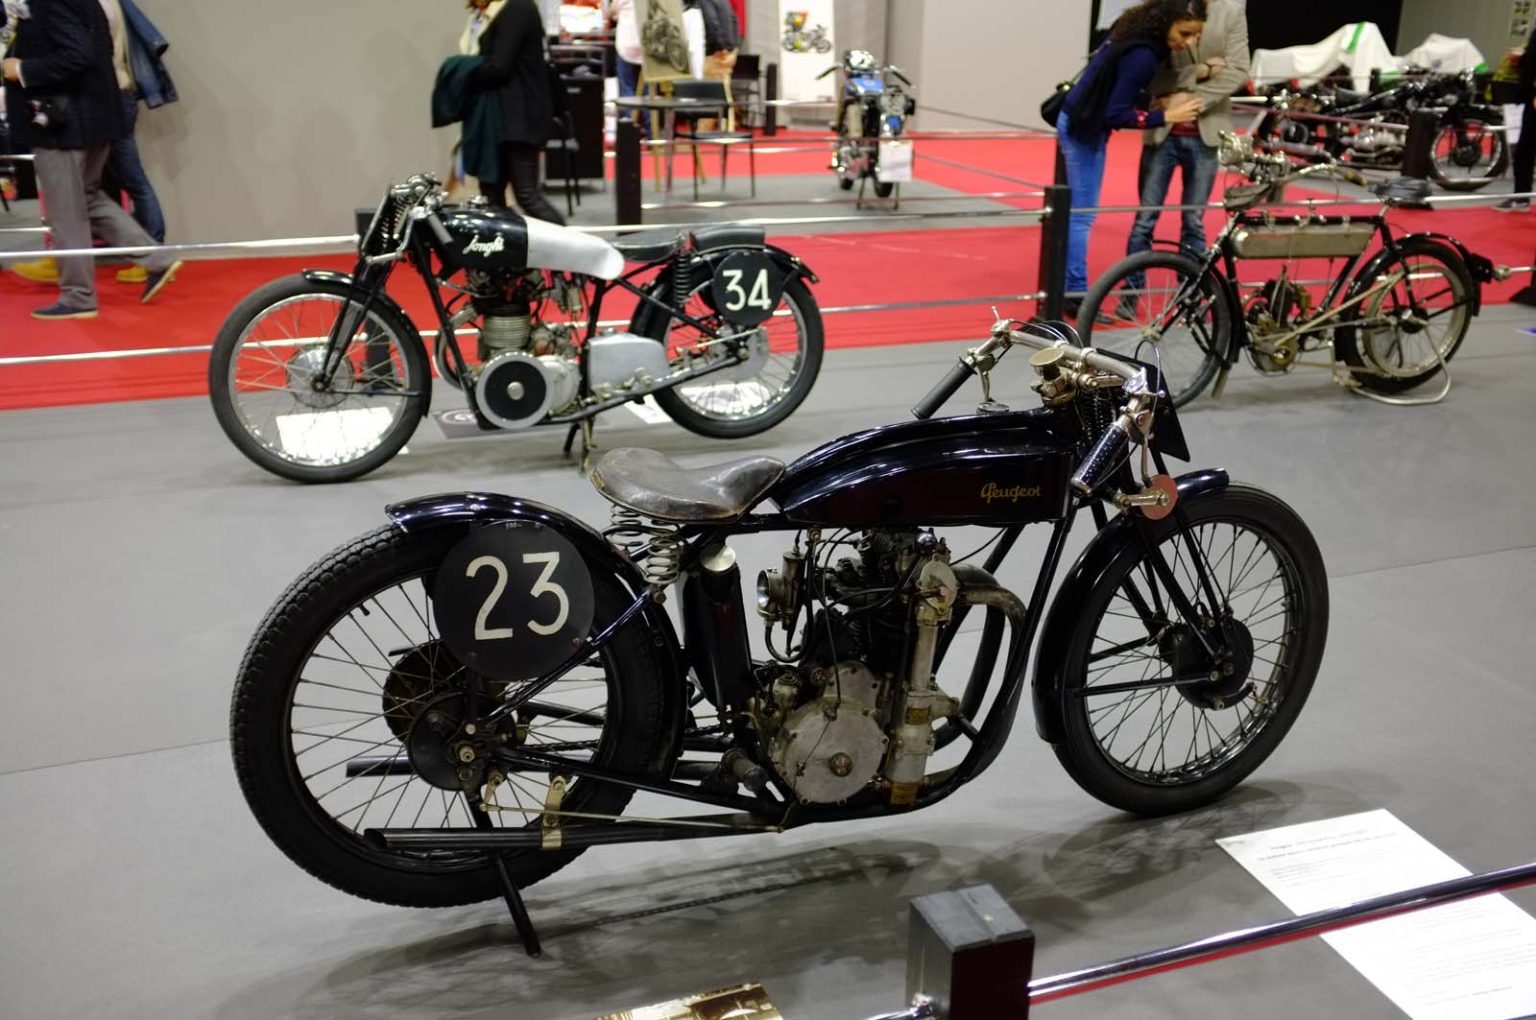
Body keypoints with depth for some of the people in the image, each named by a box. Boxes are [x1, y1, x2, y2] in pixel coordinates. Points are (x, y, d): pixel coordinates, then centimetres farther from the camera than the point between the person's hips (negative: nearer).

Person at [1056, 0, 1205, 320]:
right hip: (1084, 128, -9)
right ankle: (1076, 294, 0)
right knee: (1081, 215, -5)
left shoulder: (1137, 30, 1)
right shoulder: (1142, 55, -25)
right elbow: (1117, 115, -25)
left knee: (1073, 211, 13)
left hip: (1081, 122, 9)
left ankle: (1062, 285, 20)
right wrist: (1167, 116, -23)